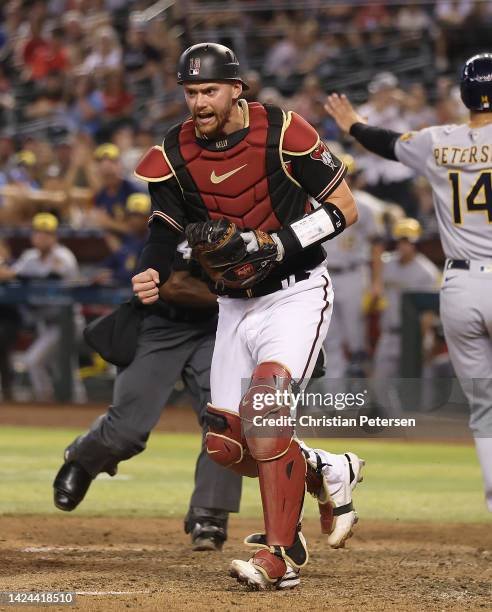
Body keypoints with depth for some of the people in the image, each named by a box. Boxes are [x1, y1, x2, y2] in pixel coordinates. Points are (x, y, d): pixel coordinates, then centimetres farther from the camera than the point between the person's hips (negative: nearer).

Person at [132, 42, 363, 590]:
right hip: (234, 307, 6)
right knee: (226, 446, 1)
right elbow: (165, 228, -5)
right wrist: (150, 275, -28)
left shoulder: (284, 134, -15)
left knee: (264, 407, -27)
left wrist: (273, 244, -23)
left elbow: (345, 210, -11)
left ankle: (280, 555, -24)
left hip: (296, 293, -6)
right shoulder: (173, 156, -3)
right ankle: (329, 472, 28)